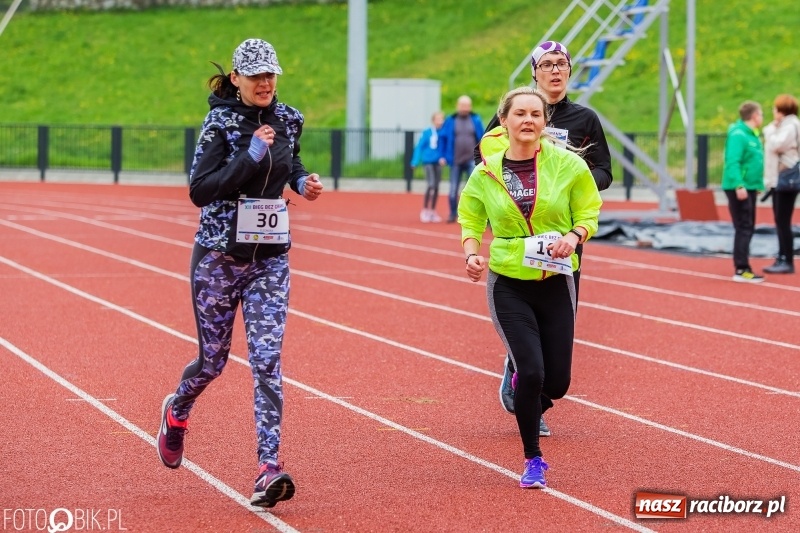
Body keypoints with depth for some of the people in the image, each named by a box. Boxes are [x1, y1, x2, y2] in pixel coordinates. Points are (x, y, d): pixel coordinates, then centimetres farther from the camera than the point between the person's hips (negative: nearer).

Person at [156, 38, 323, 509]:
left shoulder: (288, 120, 5)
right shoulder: (221, 123, -11)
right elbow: (199, 190, -19)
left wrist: (302, 181, 6)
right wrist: (250, 156, -25)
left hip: (271, 260, 3)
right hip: (219, 257, -3)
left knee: (268, 361, -9)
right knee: (213, 359, 9)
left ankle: (269, 469, -13)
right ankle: (176, 412, 43)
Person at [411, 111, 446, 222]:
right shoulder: (427, 133, -8)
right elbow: (419, 147, -5)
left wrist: (443, 158, -11)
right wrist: (415, 162, -7)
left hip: (438, 163, 4)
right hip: (428, 162, -4)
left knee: (436, 188, 8)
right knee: (431, 185, -14)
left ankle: (433, 211, 20)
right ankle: (424, 210, -4)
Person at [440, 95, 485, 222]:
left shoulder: (476, 120, 4)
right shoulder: (450, 121, 2)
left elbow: (482, 139, 8)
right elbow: (443, 138, 5)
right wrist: (444, 156, 0)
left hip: (472, 161, -1)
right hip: (455, 161, 1)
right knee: (453, 189, 6)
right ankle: (453, 214, 18)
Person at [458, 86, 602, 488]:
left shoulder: (568, 164, -5)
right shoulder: (486, 173, -3)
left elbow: (589, 212, 3)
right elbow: (470, 219, 9)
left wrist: (573, 236, -18)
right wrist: (471, 253, -11)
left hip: (556, 283, 1)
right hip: (508, 284, -1)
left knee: (557, 382, 2)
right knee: (531, 371, -14)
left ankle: (525, 399, 41)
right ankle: (532, 460, 6)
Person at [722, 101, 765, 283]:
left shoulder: (752, 135, 14)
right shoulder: (738, 134, -16)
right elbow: (732, 162, -24)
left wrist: (758, 184, 17)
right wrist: (739, 185, -29)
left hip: (749, 188, 10)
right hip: (739, 189, -10)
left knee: (747, 228, 14)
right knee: (744, 228, -9)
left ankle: (742, 265, 20)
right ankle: (741, 269, -8)